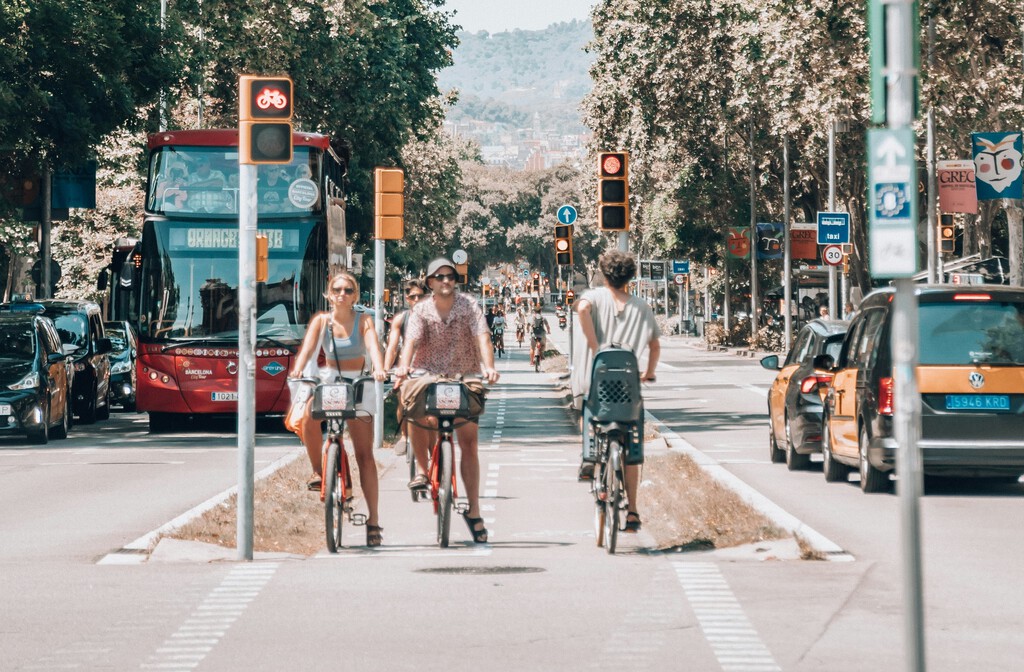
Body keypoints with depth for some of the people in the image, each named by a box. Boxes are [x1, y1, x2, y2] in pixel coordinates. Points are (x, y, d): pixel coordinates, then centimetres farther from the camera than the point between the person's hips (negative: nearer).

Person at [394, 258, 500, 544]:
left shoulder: (468, 306, -5)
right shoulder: (421, 311, -4)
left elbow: (482, 337, -18)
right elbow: (411, 340, -19)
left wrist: (489, 367, -36)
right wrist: (403, 367, -39)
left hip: (464, 380, 0)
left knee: (468, 442, -2)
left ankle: (474, 511, 3)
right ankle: (422, 469, -10)